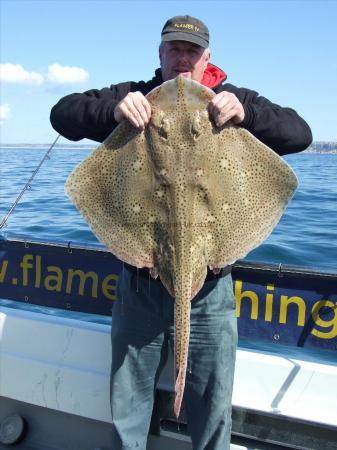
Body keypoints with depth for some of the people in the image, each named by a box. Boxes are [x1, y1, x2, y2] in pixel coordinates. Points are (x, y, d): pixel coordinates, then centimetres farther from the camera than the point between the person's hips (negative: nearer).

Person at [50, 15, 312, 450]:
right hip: (140, 284, 1)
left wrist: (246, 112, -20)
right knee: (128, 404, 17)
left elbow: (300, 133, -1)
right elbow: (62, 114, 0)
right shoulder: (134, 96, 6)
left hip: (209, 287, 0)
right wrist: (113, 109, -20)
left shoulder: (232, 101, 6)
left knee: (212, 408, 15)